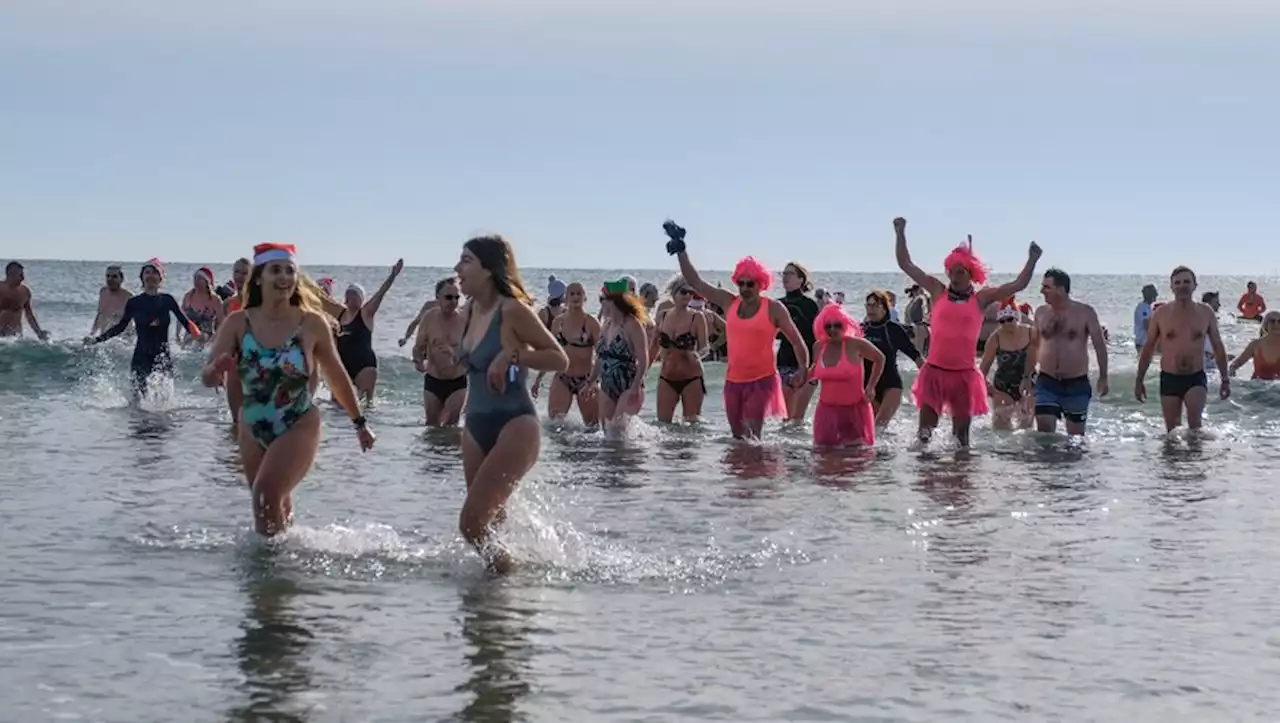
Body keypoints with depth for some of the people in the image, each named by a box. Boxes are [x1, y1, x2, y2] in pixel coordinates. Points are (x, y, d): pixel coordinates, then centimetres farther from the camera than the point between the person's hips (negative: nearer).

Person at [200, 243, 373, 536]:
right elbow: (208, 378, -15)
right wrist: (216, 369, -40)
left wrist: (359, 422, 12)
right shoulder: (238, 323, -8)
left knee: (266, 493, -23)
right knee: (274, 507, 17)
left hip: (298, 427, -3)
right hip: (253, 430, 3)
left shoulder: (312, 324, -11)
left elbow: (336, 376, 3)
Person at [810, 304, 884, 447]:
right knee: (824, 444, 3)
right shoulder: (819, 346, -1)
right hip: (828, 407, 3)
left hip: (855, 407, -3)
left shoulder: (855, 344, -15)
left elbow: (879, 358, 0)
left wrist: (871, 386, -3)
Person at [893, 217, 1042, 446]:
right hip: (934, 370, 0)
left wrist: (1032, 260, -5)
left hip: (964, 373, 0)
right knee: (925, 428, -4)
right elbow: (906, 264, 8)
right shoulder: (937, 291, 6)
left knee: (961, 433, 8)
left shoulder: (981, 298, 5)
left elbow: (1018, 284, 5)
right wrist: (901, 234, 3)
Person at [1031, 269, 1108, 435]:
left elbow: (1099, 345, -2)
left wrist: (1103, 378, -5)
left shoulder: (1085, 313, -4)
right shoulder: (1041, 313, 6)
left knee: (1075, 436, 8)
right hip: (1046, 382, 2)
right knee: (1044, 432, -11)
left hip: (1077, 383, -2)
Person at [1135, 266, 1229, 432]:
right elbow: (1148, 348, 7)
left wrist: (1225, 379, 6)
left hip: (1196, 378, -1)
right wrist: (1139, 380, 5)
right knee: (1172, 430, 7)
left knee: (1194, 420, -26)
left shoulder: (1205, 313, 1)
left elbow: (1218, 347, 9)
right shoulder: (1161, 313, -1)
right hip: (1169, 379, 1)